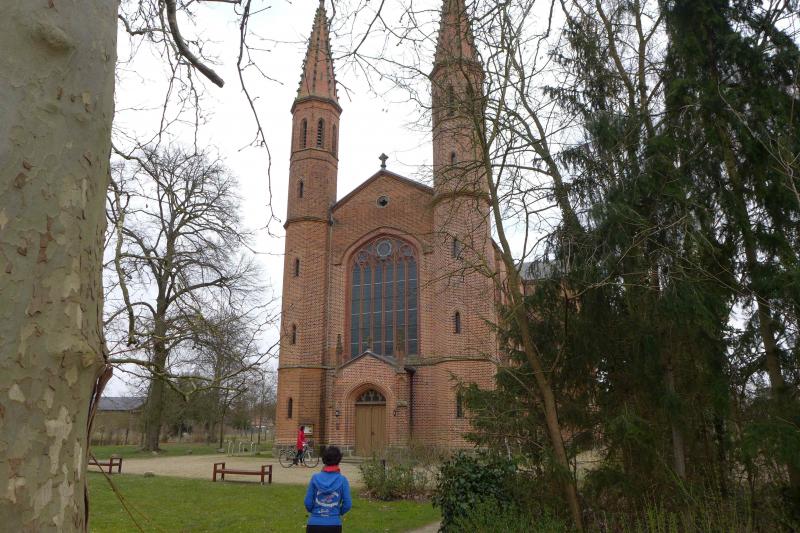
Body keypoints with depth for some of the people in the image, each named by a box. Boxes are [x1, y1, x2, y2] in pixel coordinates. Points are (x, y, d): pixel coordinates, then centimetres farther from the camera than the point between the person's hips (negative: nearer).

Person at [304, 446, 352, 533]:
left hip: (314, 523, 1)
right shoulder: (342, 480, -7)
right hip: (334, 525, 0)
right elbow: (347, 504, -6)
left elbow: (308, 502, -2)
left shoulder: (315, 478, -5)